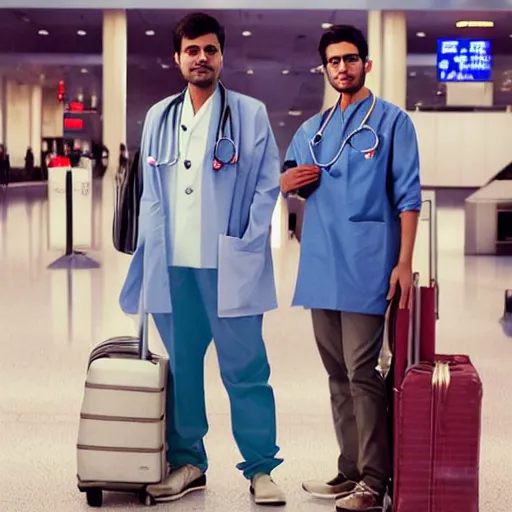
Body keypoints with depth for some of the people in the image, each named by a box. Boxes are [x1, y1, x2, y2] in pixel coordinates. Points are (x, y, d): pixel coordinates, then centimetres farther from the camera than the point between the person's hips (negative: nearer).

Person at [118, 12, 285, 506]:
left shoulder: (250, 114, 4)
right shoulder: (159, 117, 14)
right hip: (172, 266, 4)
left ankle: (260, 469, 9)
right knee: (181, 367, 9)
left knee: (245, 369, -1)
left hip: (230, 265, -3)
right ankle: (186, 463, 21)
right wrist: (151, 255, 6)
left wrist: (245, 247, -8)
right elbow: (151, 193, 14)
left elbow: (267, 186, 1)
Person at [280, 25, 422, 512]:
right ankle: (350, 472, 18)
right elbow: (286, 183, 23)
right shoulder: (311, 130, 18)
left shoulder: (391, 121, 2)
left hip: (365, 265, -6)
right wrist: (286, 181, -2)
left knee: (361, 371, -9)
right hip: (321, 266, 6)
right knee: (337, 373, 9)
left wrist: (404, 262, -12)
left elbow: (407, 196, -4)